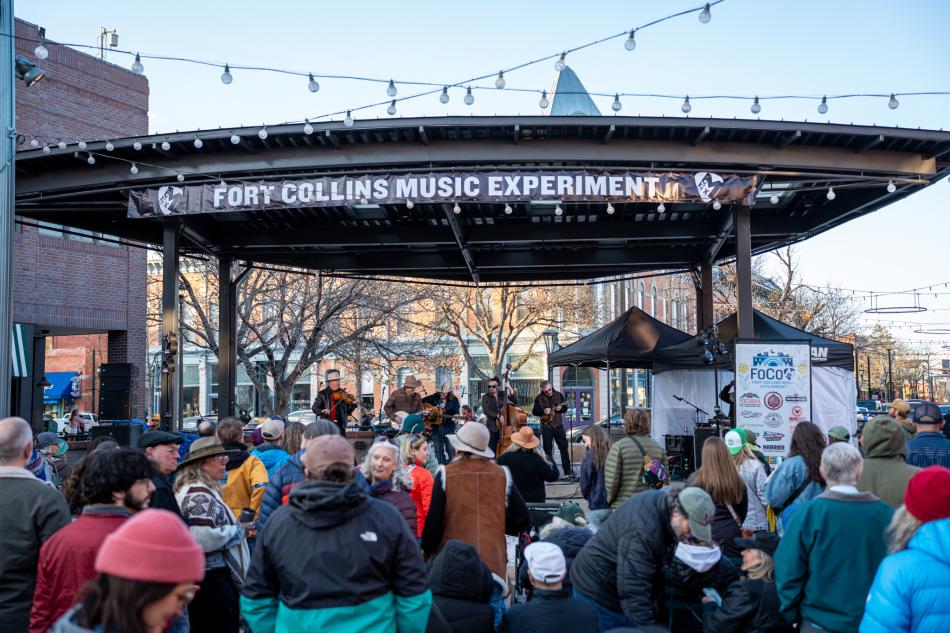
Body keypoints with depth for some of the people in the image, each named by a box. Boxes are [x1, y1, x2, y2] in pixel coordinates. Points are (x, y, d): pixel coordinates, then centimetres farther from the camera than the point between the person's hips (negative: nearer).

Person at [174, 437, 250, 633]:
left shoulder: (200, 491, 17)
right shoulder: (199, 494, -16)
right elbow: (202, 537, -26)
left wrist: (238, 530, 15)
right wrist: (239, 531, -13)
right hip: (213, 578, -11)